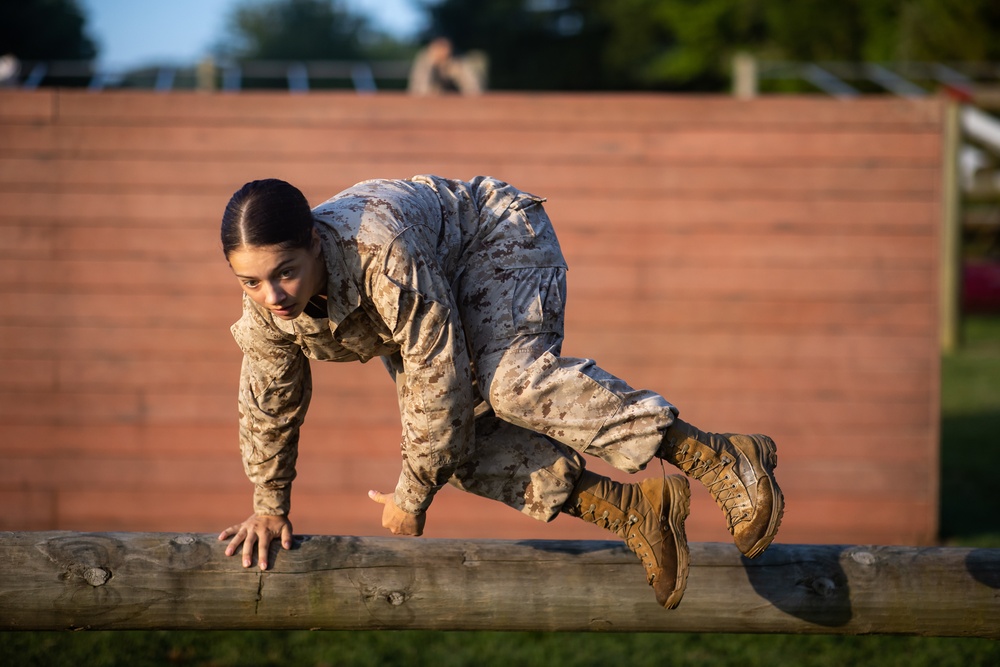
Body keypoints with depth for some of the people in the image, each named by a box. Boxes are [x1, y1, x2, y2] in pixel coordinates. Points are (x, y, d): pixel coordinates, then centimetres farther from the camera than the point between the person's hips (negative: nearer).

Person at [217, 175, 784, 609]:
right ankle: (629, 508, -15)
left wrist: (412, 496, -24)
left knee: (510, 383, -34)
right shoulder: (264, 307, -21)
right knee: (461, 441, -14)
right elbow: (269, 405, -1)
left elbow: (439, 373, -35)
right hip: (443, 294, 8)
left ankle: (719, 458, -36)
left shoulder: (382, 255, -43)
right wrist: (270, 507, 7)